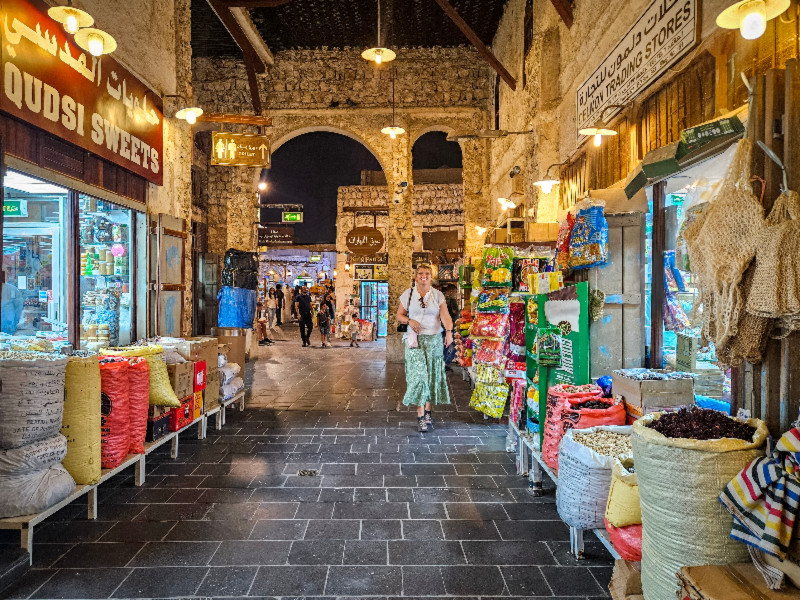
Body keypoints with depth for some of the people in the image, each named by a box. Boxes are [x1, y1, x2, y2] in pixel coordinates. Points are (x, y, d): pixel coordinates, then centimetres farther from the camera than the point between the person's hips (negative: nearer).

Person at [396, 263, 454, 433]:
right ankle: (421, 416, -3)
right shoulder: (408, 294, 5)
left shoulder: (438, 295, 4)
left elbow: (445, 316, -8)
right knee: (418, 375, -7)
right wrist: (409, 320, -11)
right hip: (415, 340, -1)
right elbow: (399, 315, 10)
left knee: (432, 375, 5)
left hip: (434, 340, 1)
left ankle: (428, 411, 21)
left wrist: (449, 331, -26)